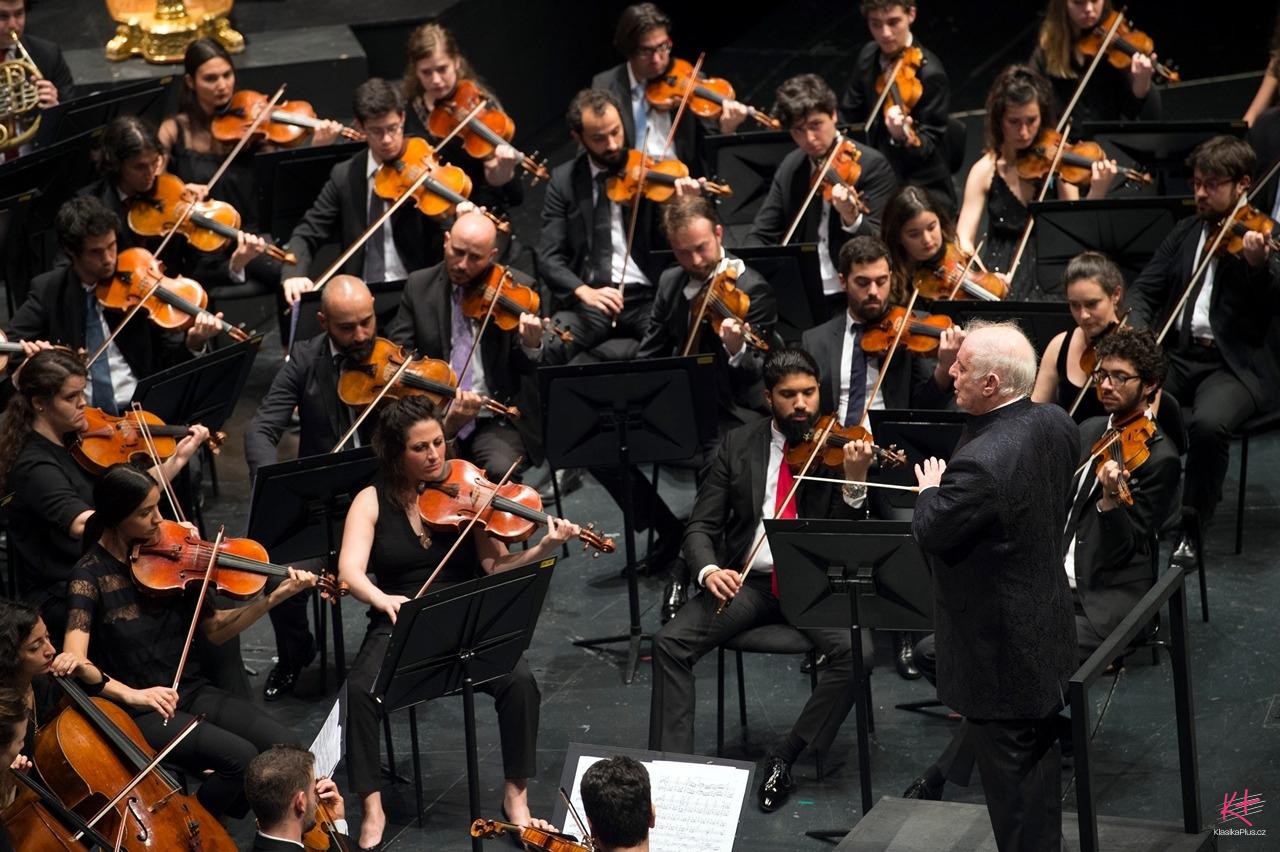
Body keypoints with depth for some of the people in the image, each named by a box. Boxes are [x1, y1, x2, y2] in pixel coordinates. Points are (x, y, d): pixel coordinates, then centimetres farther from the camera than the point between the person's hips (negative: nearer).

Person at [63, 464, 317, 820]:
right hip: (137, 711, -6)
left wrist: (274, 597, -5)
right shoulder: (90, 575, -12)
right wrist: (132, 694, -34)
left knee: (284, 746, -14)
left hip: (187, 690, 6)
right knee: (241, 757, -26)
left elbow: (214, 629, 7)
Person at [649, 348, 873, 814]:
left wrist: (854, 483, -27)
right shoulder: (737, 445, 6)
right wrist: (708, 569, -18)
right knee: (670, 641, -20)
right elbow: (701, 526, 4)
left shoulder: (840, 447, 0)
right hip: (746, 581, 2)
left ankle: (785, 758, -17)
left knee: (854, 649, -30)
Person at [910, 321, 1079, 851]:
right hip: (1048, 633, 9)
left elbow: (931, 534, -21)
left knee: (1011, 776, 7)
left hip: (999, 653, -9)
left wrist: (930, 491, -1)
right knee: (1038, 760, 24)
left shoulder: (980, 464, -34)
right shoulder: (1057, 424, -6)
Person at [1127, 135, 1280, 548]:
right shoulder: (1186, 232, 16)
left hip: (1237, 365, -5)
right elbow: (1143, 289, 15)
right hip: (1177, 353, 5)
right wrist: (1137, 331, -7)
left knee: (1208, 423, -34)